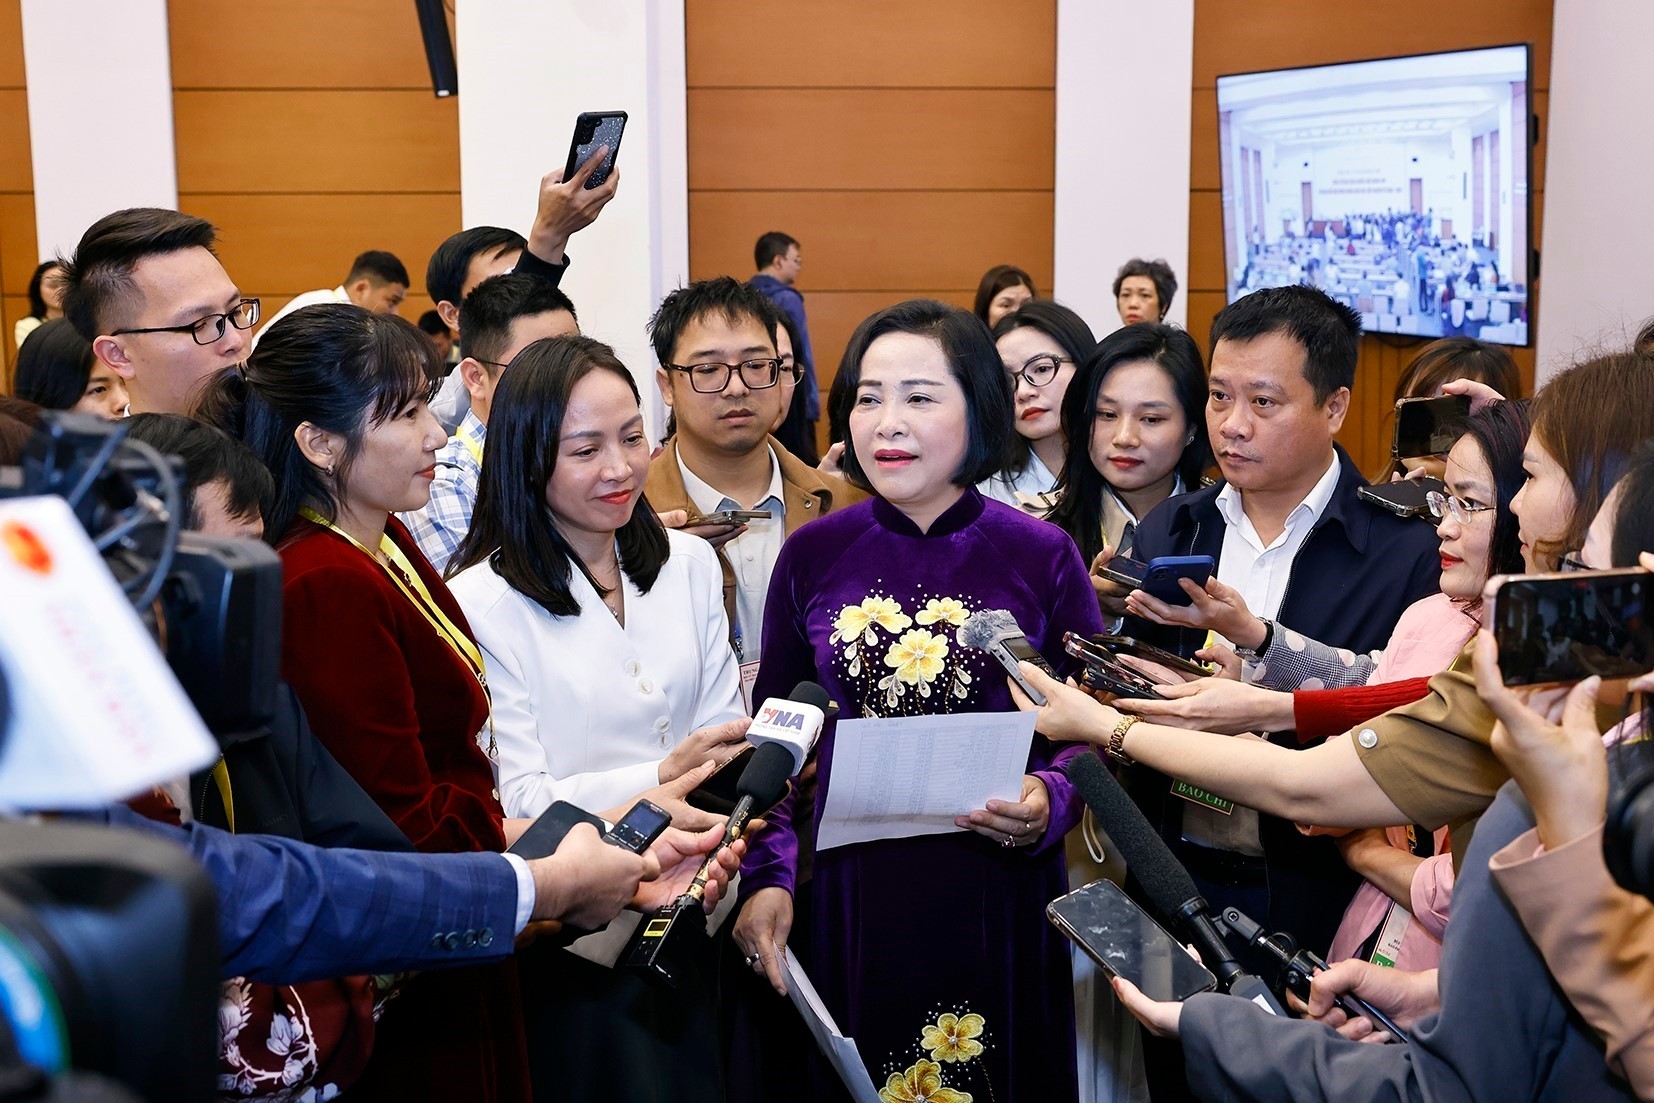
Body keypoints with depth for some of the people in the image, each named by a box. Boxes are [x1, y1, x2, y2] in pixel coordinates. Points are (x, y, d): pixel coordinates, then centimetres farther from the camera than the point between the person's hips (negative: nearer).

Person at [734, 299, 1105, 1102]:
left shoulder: (1041, 557, -3)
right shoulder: (811, 556, 1)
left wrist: (1050, 803, -16)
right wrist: (765, 873, -4)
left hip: (999, 897, -1)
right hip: (845, 897, 1)